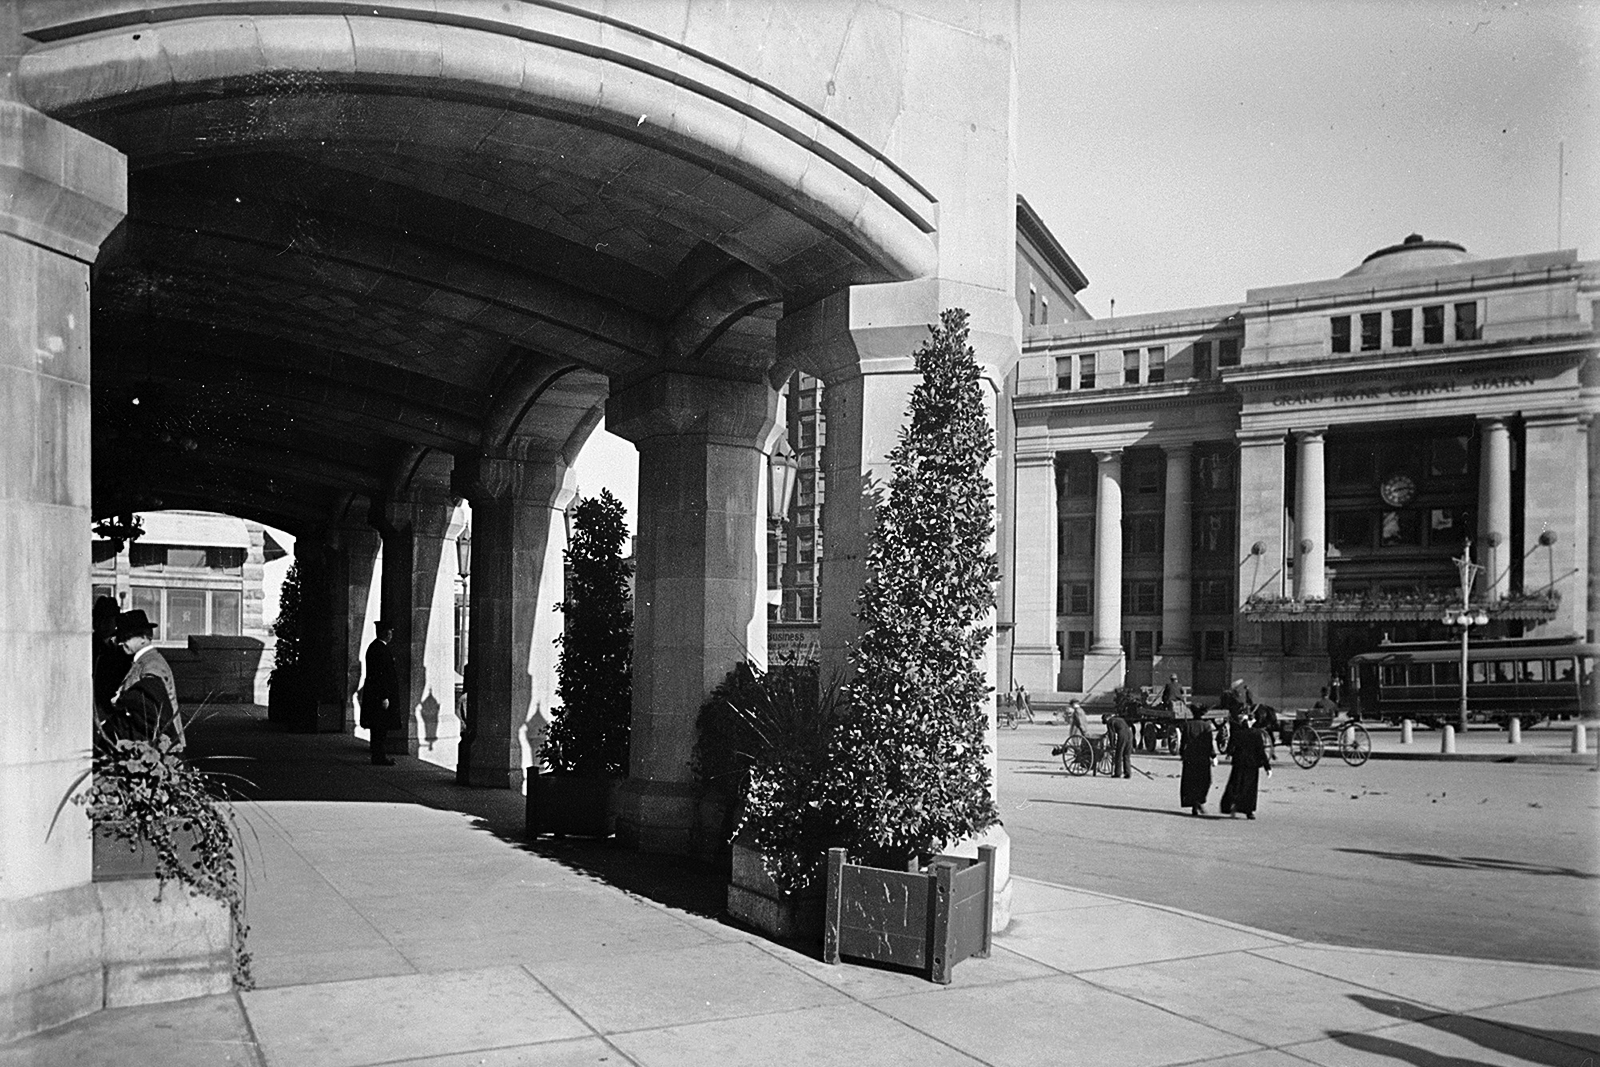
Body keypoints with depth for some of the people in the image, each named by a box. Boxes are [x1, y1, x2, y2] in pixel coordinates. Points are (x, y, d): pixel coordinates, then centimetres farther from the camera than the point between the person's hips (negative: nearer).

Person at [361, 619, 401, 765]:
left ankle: (379, 756, 20)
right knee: (379, 727, -5)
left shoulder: (374, 647, 14)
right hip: (380, 693, -10)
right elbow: (380, 675, -22)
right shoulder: (380, 649, -18)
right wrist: (384, 697, -22)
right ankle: (379, 757, -1)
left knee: (378, 728, 14)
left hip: (374, 694, 10)